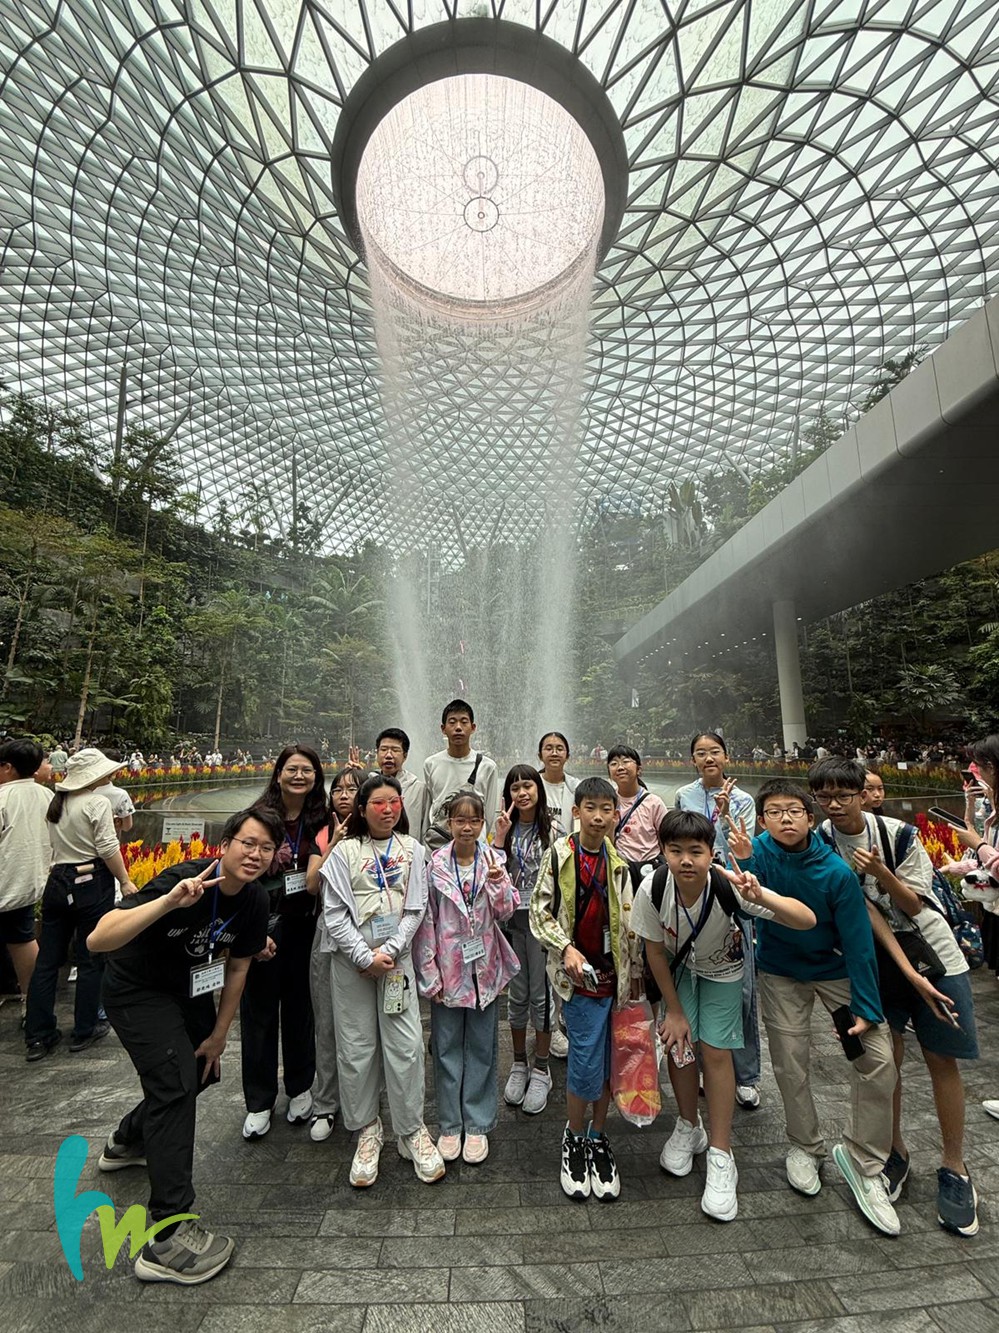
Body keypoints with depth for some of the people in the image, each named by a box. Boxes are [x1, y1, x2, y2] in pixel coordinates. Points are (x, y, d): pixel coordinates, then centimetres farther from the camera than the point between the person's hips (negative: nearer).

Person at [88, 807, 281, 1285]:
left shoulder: (254, 899, -14)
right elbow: (98, 940, -43)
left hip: (190, 987, 8)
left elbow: (237, 966, -1)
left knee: (202, 1071, 21)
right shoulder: (182, 881, -35)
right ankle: (168, 1240, -4)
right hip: (137, 990, -7)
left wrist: (219, 1034, 6)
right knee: (175, 1085, -17)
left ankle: (126, 1143, 49)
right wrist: (170, 901, -56)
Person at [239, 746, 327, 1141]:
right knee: (258, 1011, 11)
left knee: (300, 1006, 16)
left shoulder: (321, 821, -2)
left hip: (304, 927, 2)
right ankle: (259, 1102, 31)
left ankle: (300, 1088, 37)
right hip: (261, 926, -2)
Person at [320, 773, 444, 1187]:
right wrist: (365, 956, -11)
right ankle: (367, 1131, 29)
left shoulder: (412, 850, 4)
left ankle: (411, 1131, 21)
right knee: (356, 1047, 8)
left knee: (406, 1045, 2)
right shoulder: (345, 851, -1)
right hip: (352, 960, 0)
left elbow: (415, 908, 1)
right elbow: (334, 913, -5)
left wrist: (389, 951, -9)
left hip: (397, 959, 1)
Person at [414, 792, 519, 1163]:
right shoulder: (434, 865, -10)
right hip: (447, 968, -1)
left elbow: (505, 913, -5)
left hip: (485, 968, 1)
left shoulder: (494, 860, -5)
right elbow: (425, 921, -6)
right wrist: (429, 975, -6)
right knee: (447, 1047, 13)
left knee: (482, 1047, 14)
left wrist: (498, 882, -24)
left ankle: (478, 1125, 31)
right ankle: (450, 1125, 32)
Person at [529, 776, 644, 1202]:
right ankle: (574, 1139, 24)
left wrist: (635, 971, 11)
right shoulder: (558, 856, -10)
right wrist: (566, 948, -18)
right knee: (586, 1062, -2)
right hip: (579, 974, -4)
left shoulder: (618, 862, 3)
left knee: (609, 1062, 12)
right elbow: (539, 912, -7)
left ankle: (598, 1137, 34)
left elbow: (628, 921, 10)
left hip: (614, 973, 4)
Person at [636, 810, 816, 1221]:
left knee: (715, 1050, -4)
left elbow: (807, 920, -40)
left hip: (721, 969, -1)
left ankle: (720, 1157, 16)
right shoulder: (653, 888, -34)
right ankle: (689, 1128, 28)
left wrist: (760, 898, -59)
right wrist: (673, 1010, -9)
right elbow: (655, 951, -17)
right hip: (677, 967, 1)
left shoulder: (728, 886, -38)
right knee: (679, 1042, 0)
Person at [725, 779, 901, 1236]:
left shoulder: (837, 871, -24)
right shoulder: (759, 851, -21)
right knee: (790, 1064, 6)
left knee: (878, 1060, -8)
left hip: (836, 968, 0)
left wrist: (866, 1007, -15)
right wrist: (742, 862, -44)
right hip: (781, 971, 0)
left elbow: (858, 941, -16)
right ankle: (805, 1147, 33)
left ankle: (863, 1162, 15)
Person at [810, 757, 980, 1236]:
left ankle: (954, 1168, 25)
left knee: (942, 1059, 5)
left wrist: (880, 872, -29)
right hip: (874, 958, 1)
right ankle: (895, 1153, 26)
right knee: (887, 1056, 4)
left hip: (932, 952, -1)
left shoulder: (898, 833, -16)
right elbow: (860, 909, -15)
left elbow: (913, 905, -10)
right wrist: (909, 973, -19)